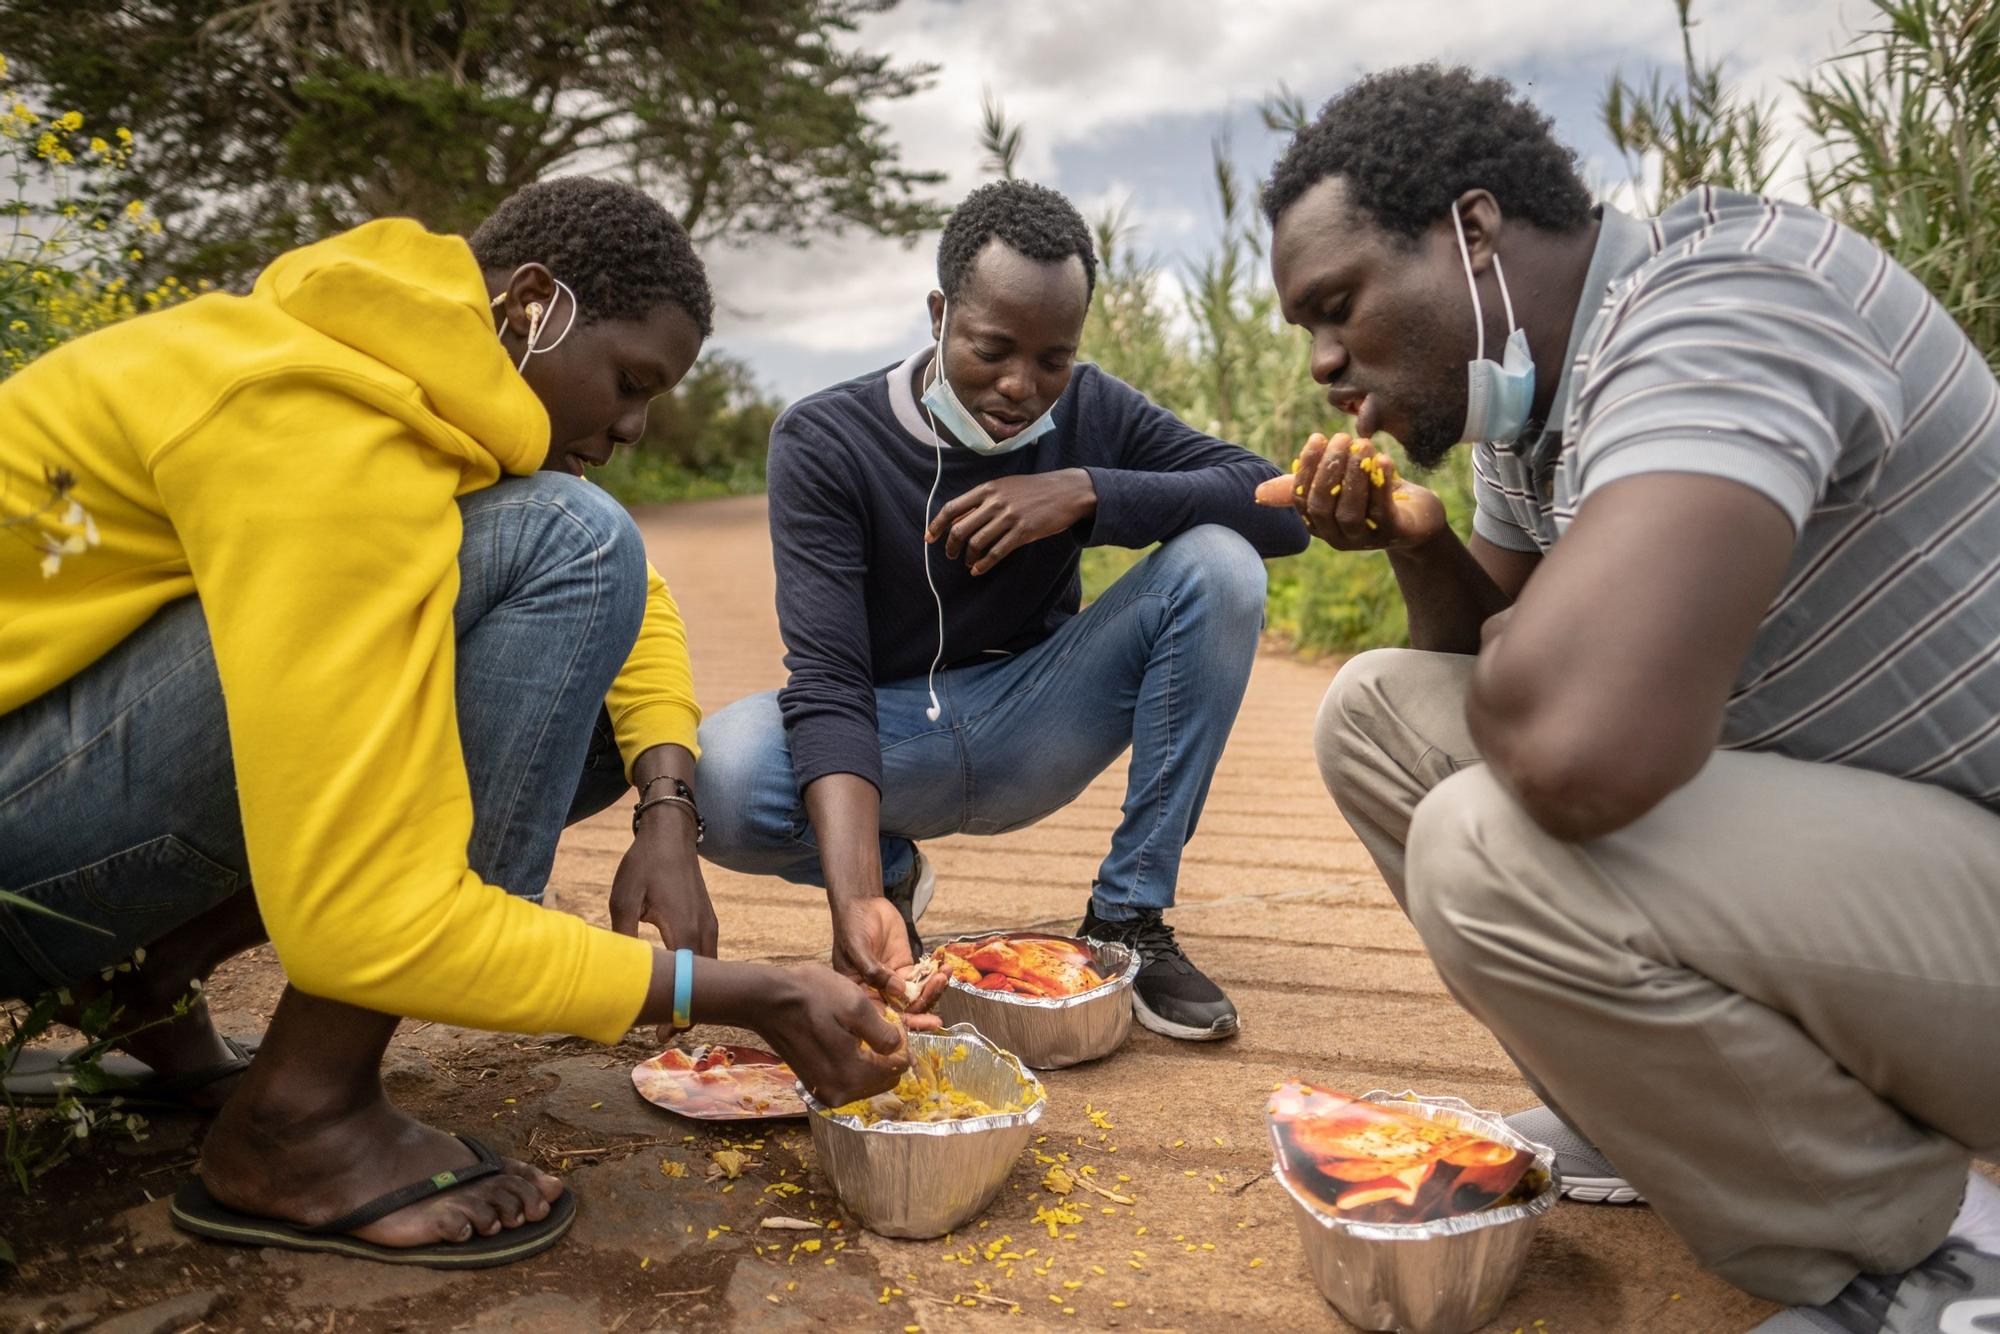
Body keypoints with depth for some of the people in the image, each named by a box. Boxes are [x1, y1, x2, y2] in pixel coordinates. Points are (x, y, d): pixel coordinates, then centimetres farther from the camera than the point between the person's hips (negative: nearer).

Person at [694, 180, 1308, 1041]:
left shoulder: (1093, 412, -5)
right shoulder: (822, 442, -15)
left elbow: (1282, 509, -12)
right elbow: (826, 681, -25)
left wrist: (1088, 492, -25)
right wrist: (856, 899, -39)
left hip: (1032, 730, 3)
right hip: (884, 737, -2)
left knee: (1219, 568, -21)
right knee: (717, 779, -35)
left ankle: (1127, 921, -12)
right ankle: (890, 873, 1)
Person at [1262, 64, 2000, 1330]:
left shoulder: (1718, 299, -25)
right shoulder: (1528, 397, 3)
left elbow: (1575, 744, -41)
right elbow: (1503, 678, 15)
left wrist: (1508, 656, -17)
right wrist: (1422, 549, -5)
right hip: (1804, 810, 9)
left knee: (1497, 848, -32)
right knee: (1379, 709, 4)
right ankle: (1649, 1112, 13)